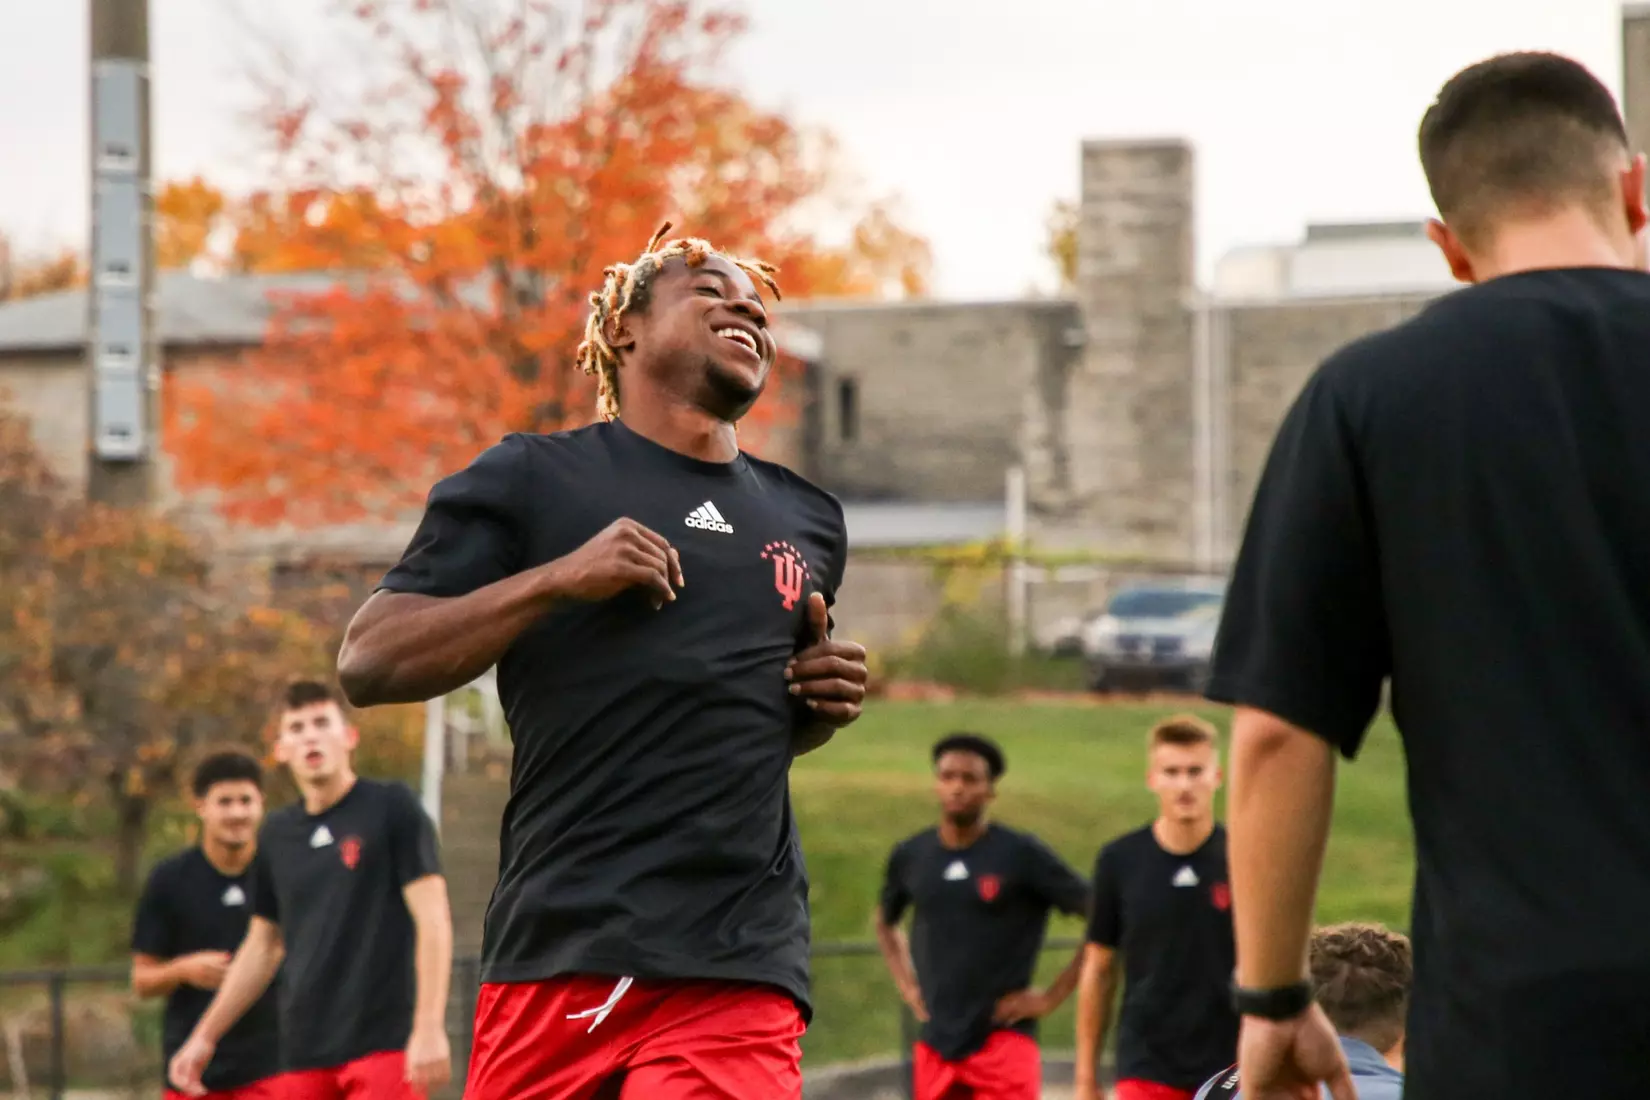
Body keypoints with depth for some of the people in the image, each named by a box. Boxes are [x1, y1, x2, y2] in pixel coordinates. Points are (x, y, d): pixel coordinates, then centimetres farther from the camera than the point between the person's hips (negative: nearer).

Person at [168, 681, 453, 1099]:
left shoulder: (391, 809, -2)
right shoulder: (278, 834, 13)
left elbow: (431, 919, -7)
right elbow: (262, 945, 22)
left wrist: (429, 1028, -17)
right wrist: (206, 1036, 20)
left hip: (384, 1045, -5)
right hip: (305, 1054, 6)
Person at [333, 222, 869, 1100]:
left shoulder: (805, 523, 22)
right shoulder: (532, 479, 6)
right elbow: (366, 664, -2)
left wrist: (825, 705, 13)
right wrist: (558, 578, -11)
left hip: (737, 977, 3)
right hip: (561, 954, -3)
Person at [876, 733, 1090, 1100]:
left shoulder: (1022, 855, -7)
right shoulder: (910, 856, 8)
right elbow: (886, 923, 29)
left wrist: (1051, 997, -8)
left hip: (1002, 1040, -5)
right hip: (936, 1046, 5)